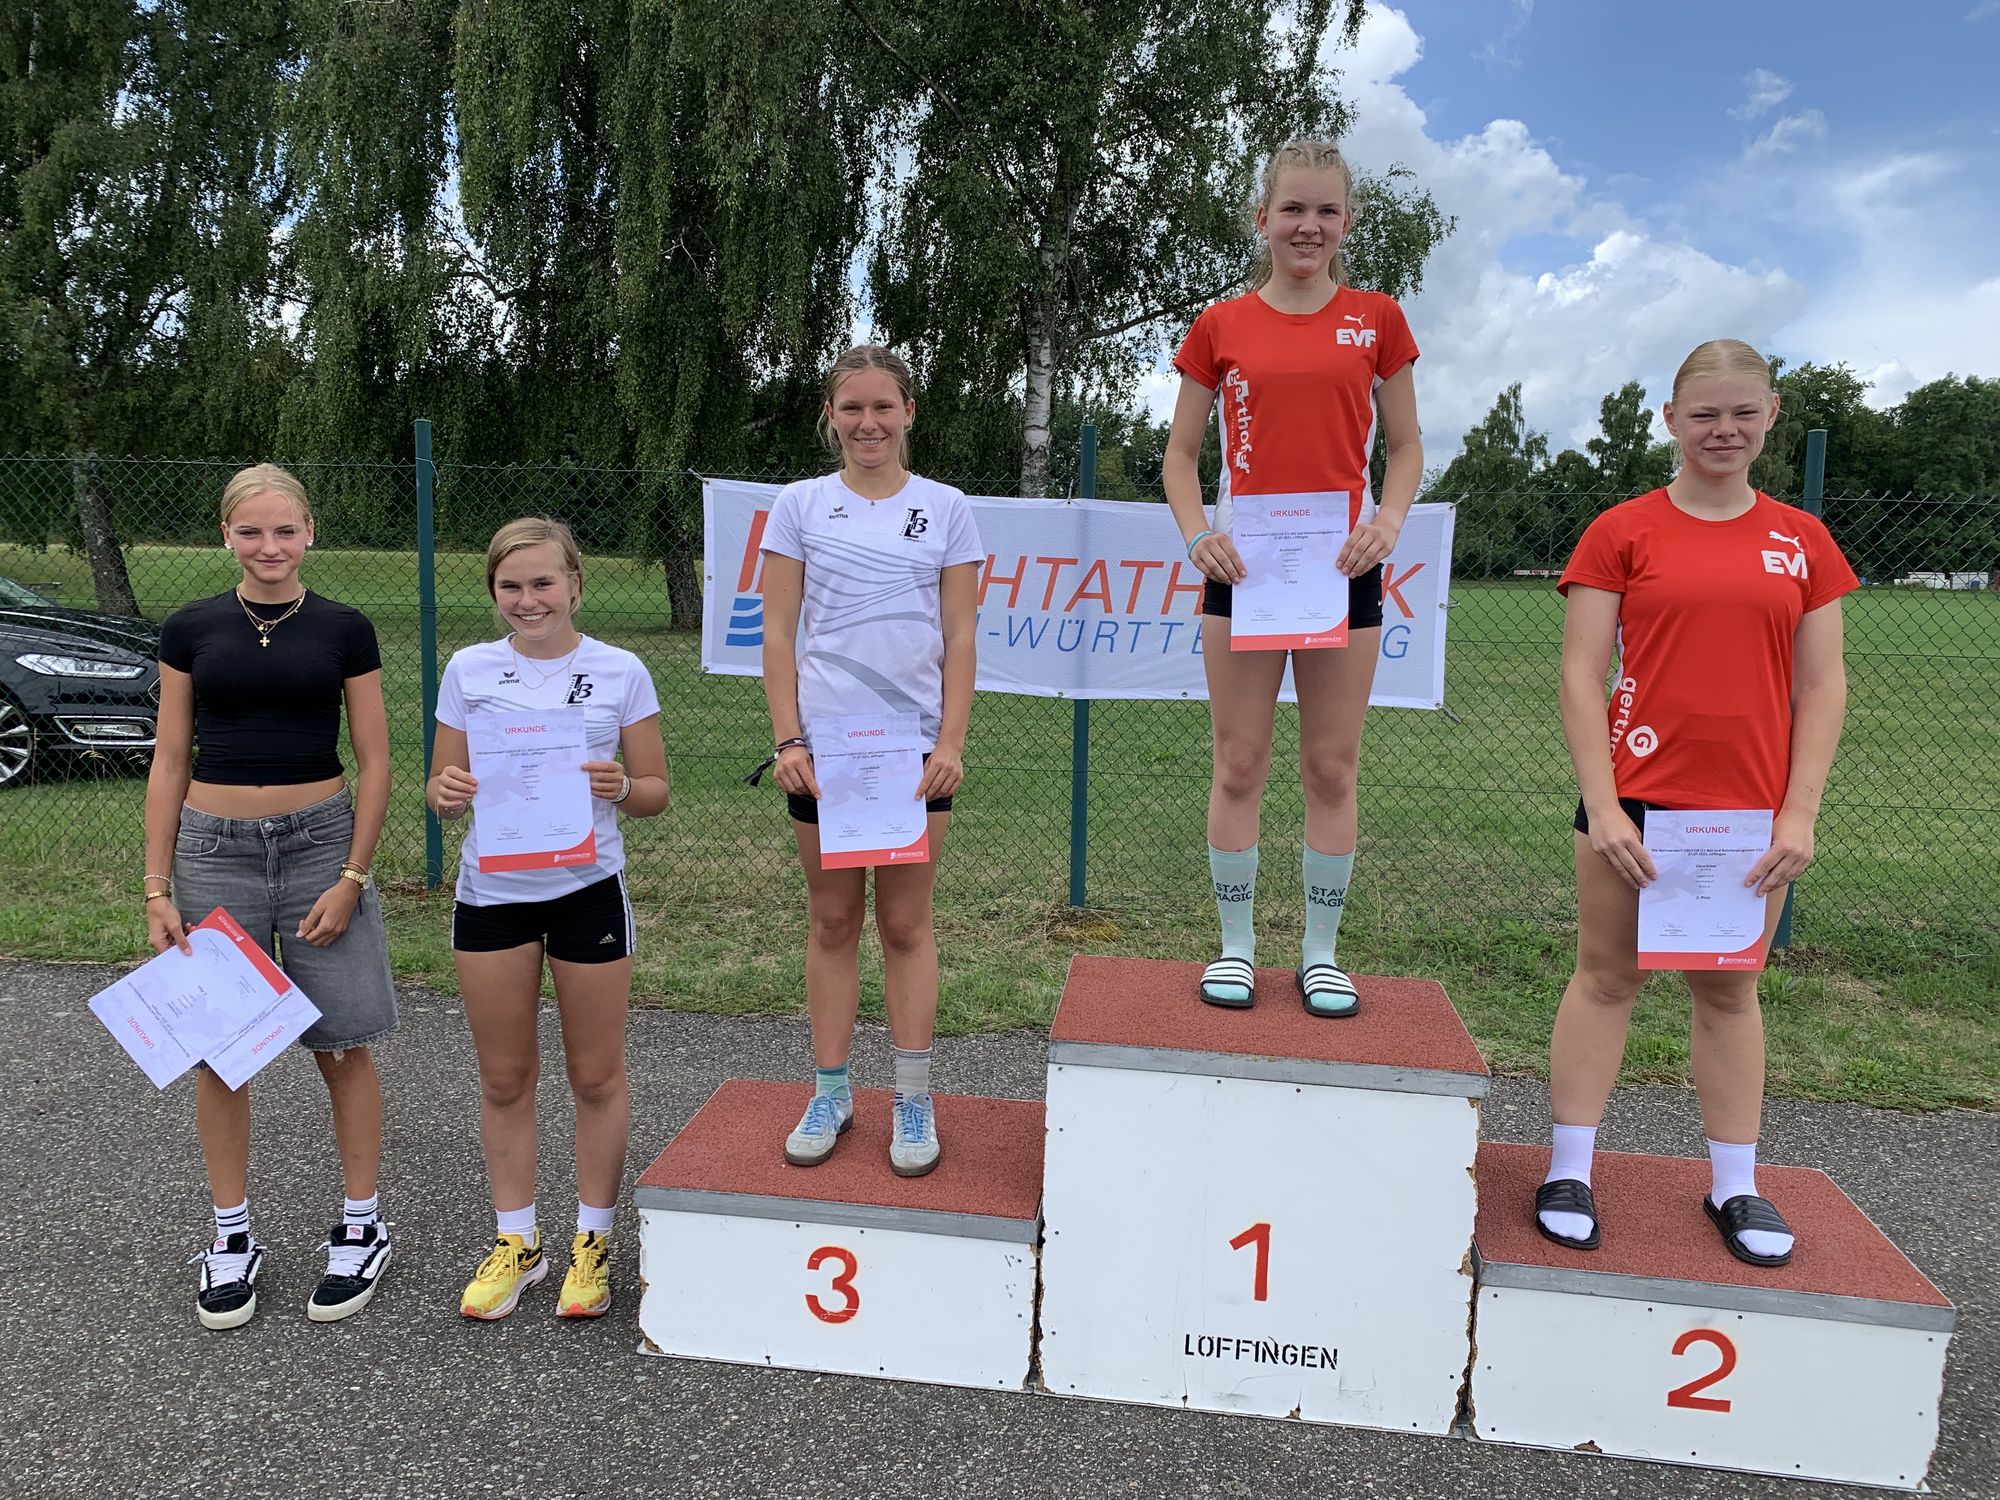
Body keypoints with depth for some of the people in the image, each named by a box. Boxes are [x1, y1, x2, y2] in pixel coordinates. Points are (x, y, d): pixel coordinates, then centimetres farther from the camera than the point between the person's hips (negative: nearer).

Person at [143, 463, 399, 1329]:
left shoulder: (343, 631, 0)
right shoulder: (191, 629, 4)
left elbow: (374, 761, 1)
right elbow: (170, 760, 6)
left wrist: (351, 877, -5)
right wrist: (157, 885, 1)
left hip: (320, 842, -1)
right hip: (213, 849, 2)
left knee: (342, 1047, 3)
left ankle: (361, 1228, 19)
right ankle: (231, 1239, 24)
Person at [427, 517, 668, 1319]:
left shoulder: (620, 673, -3)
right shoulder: (469, 671, 2)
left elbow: (655, 791, 0)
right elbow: (443, 785, 7)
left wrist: (620, 788, -22)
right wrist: (446, 793, -16)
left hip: (587, 888, -2)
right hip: (491, 891, 2)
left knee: (596, 1075, 9)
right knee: (505, 1078, 12)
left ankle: (592, 1243, 27)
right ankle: (515, 1242, 30)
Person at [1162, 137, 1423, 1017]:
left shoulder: (1376, 319, 7)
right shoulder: (1220, 326, 5)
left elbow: (1405, 447, 10)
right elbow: (1180, 453, 8)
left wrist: (1388, 520, -9)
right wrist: (1195, 533, -9)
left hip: (1343, 567, 1)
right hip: (1241, 566, 0)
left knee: (1332, 767, 5)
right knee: (1239, 763, 3)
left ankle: (1321, 953, 18)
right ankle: (1236, 944, 17)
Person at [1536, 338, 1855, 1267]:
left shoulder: (1802, 542, 7)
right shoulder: (1622, 532, -1)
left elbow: (1821, 685, 6)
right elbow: (1581, 675, -5)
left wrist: (1799, 812, -3)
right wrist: (1600, 805, -12)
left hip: (1752, 814, 2)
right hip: (1637, 800, -2)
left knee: (1730, 991, 13)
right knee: (1607, 978, 6)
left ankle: (1735, 1186, 25)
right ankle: (1569, 1173, 16)